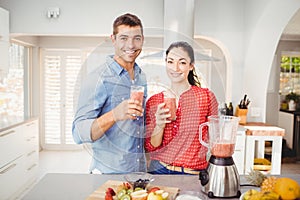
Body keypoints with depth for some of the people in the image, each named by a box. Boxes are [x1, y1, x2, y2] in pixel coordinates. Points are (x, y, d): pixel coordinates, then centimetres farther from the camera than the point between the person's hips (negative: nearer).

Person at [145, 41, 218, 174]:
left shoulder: (207, 97, -5)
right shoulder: (153, 101, 0)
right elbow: (150, 148, 1)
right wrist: (159, 125, -15)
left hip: (194, 173, -1)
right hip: (159, 171, 2)